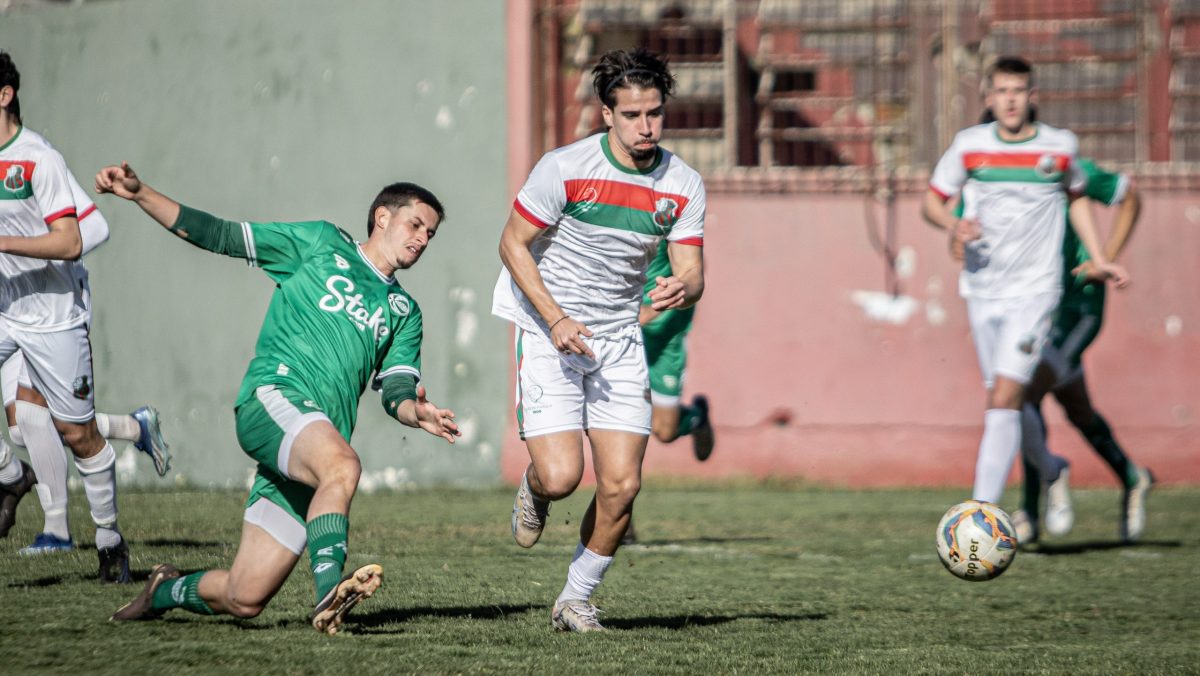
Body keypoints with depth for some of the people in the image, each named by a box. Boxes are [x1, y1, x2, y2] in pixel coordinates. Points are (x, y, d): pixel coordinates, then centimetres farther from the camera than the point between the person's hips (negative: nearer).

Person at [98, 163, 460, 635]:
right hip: (273, 396, -5)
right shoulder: (321, 243, 14)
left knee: (243, 600, -1)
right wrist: (138, 193, 3)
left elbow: (396, 392, 13)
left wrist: (416, 412, -11)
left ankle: (164, 590, 27)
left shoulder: (403, 311, 25)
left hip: (316, 444, 5)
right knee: (341, 465, -39)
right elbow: (220, 236, 13)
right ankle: (329, 588, -48)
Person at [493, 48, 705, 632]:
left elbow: (691, 273, -4)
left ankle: (575, 600, 14)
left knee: (621, 485, -6)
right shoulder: (564, 168, -16)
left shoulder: (683, 185, -5)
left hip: (620, 338, 4)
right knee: (561, 476, -17)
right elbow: (514, 244, -8)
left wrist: (683, 290, -30)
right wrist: (556, 320, -18)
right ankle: (533, 489, 22)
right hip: (551, 331, -4)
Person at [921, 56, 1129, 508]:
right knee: (1003, 401, 13)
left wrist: (1098, 260, 15)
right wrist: (954, 225, -15)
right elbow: (932, 201, 7)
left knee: (1004, 399, -18)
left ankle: (983, 510, -23)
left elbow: (1076, 198, 19)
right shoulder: (970, 144, 1)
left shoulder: (1061, 147, 0)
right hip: (981, 290, 3)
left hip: (1035, 289, -3)